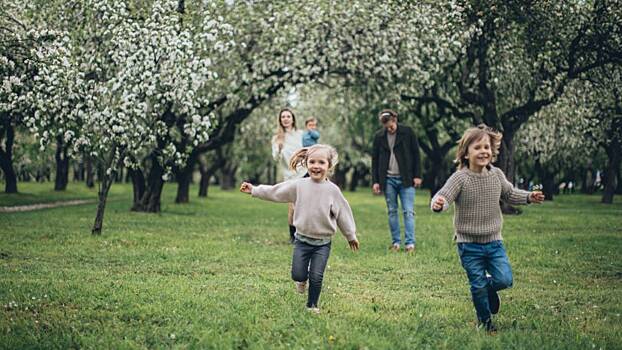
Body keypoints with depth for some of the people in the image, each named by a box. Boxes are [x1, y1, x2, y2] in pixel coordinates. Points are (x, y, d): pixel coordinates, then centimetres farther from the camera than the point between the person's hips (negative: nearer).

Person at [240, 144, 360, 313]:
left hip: (323, 242, -1)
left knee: (316, 277, -4)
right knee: (298, 275, -2)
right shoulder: (298, 185, -4)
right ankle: (302, 279, 35)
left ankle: (312, 305, 19)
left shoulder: (332, 190, -6)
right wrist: (254, 190, 5)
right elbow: (274, 192, 4)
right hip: (302, 239, 1)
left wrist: (351, 235, 12)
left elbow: (343, 212, 3)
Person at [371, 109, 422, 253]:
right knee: (392, 212, 6)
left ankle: (410, 243, -8)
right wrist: (375, 181, 3)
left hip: (405, 179, -2)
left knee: (408, 212, -6)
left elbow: (416, 154, 1)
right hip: (388, 180, 2)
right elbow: (375, 160, 9)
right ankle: (395, 242, 11)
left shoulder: (407, 132, -2)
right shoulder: (379, 136, 4)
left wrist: (417, 175, -4)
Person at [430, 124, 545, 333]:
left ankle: (490, 287, 29)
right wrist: (438, 204, -49)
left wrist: (529, 197, 2)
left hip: (494, 241, 4)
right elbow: (443, 197, -26)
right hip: (469, 245, -4)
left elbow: (510, 194, 18)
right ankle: (485, 321, 26)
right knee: (478, 287, 3)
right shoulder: (460, 178, -15)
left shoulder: (496, 175, 0)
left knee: (504, 280, -6)